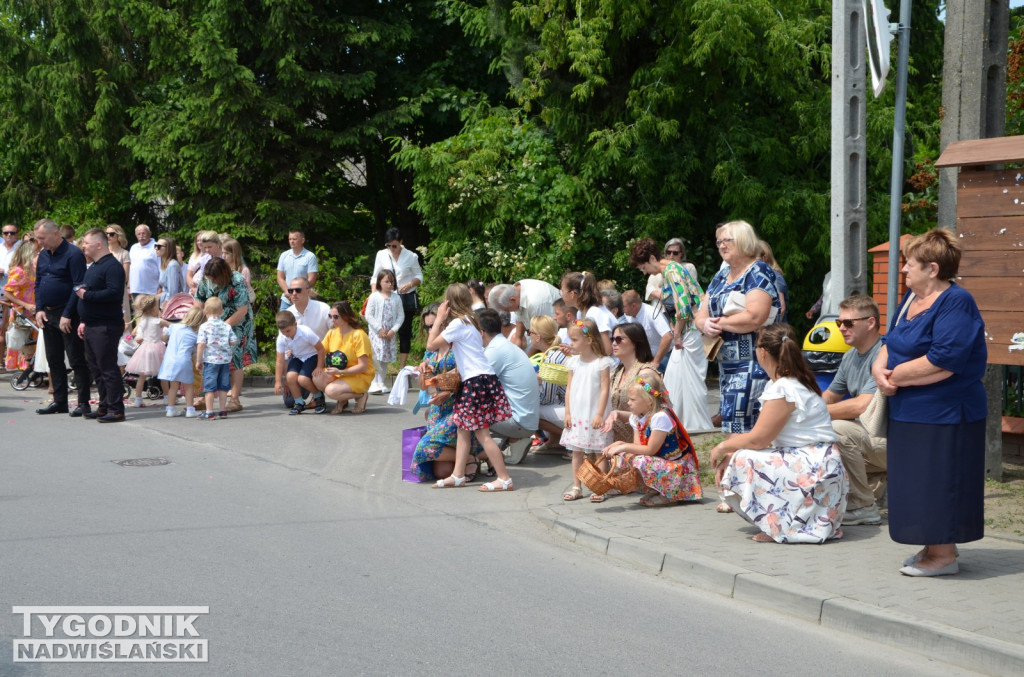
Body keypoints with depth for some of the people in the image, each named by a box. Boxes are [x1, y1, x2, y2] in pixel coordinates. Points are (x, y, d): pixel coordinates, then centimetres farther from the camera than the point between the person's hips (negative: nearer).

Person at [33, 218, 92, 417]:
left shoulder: (73, 254, -13)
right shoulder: (43, 255, 12)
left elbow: (79, 287, -17)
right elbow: (38, 284, 17)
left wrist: (67, 315, -19)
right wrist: (39, 309, 4)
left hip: (68, 317, -8)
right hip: (47, 316, 8)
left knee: (77, 360, -5)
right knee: (54, 360, 12)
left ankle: (84, 403, -2)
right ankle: (59, 402, 20)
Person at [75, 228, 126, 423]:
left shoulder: (112, 266, -13)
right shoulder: (94, 267, 20)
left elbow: (114, 293, -25)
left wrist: (87, 295, -19)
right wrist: (84, 321, 22)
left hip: (106, 326, -10)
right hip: (91, 326, 10)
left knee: (108, 368, -9)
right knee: (96, 369, 13)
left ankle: (116, 410, -6)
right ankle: (104, 407, 19)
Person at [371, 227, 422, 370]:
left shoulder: (411, 256, -4)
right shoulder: (381, 255, 1)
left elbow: (419, 277, 4)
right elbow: (375, 277, 6)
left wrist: (410, 284, -17)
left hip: (406, 298, -1)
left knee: (404, 332, 3)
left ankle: (402, 367, 10)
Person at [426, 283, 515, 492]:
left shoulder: (458, 323, -12)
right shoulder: (468, 321, 16)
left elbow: (431, 345, -10)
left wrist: (439, 318, -3)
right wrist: (442, 320, 18)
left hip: (477, 381, -10)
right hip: (472, 381, 10)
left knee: (482, 433, -7)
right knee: (463, 428, 12)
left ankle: (505, 479, -6)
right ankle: (458, 475, 16)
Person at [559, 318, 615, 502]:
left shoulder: (602, 363, -9)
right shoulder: (574, 362, 6)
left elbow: (605, 390, -11)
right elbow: (569, 388, 9)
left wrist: (600, 414, -15)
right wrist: (568, 413, 5)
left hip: (595, 416, -5)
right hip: (576, 416, 5)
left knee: (600, 452, 0)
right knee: (577, 451, 9)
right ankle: (576, 487, 16)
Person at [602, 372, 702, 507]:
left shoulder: (661, 416, -25)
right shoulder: (637, 417, 4)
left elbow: (650, 450, -23)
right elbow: (638, 446, -3)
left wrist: (623, 446, -20)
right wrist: (619, 445, -20)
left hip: (676, 467, -9)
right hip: (658, 461, 9)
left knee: (641, 462, -33)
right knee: (618, 455, -3)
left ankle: (667, 495, -8)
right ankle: (653, 491, 7)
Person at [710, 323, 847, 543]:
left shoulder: (782, 390, -19)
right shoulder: (791, 383, 14)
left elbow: (758, 439, -18)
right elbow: (763, 436, 12)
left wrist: (723, 447, -2)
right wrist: (729, 454, 3)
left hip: (813, 469, -11)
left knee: (741, 462, -21)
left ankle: (784, 527, -11)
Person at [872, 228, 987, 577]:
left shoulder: (956, 303, -17)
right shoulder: (912, 297, 12)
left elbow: (944, 361, -26)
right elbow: (890, 343, 17)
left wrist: (897, 376, -16)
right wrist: (880, 370, -5)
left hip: (943, 416, -9)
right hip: (909, 413, 9)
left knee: (939, 484, -3)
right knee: (918, 483, 14)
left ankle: (944, 556, 5)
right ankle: (935, 548, 24)